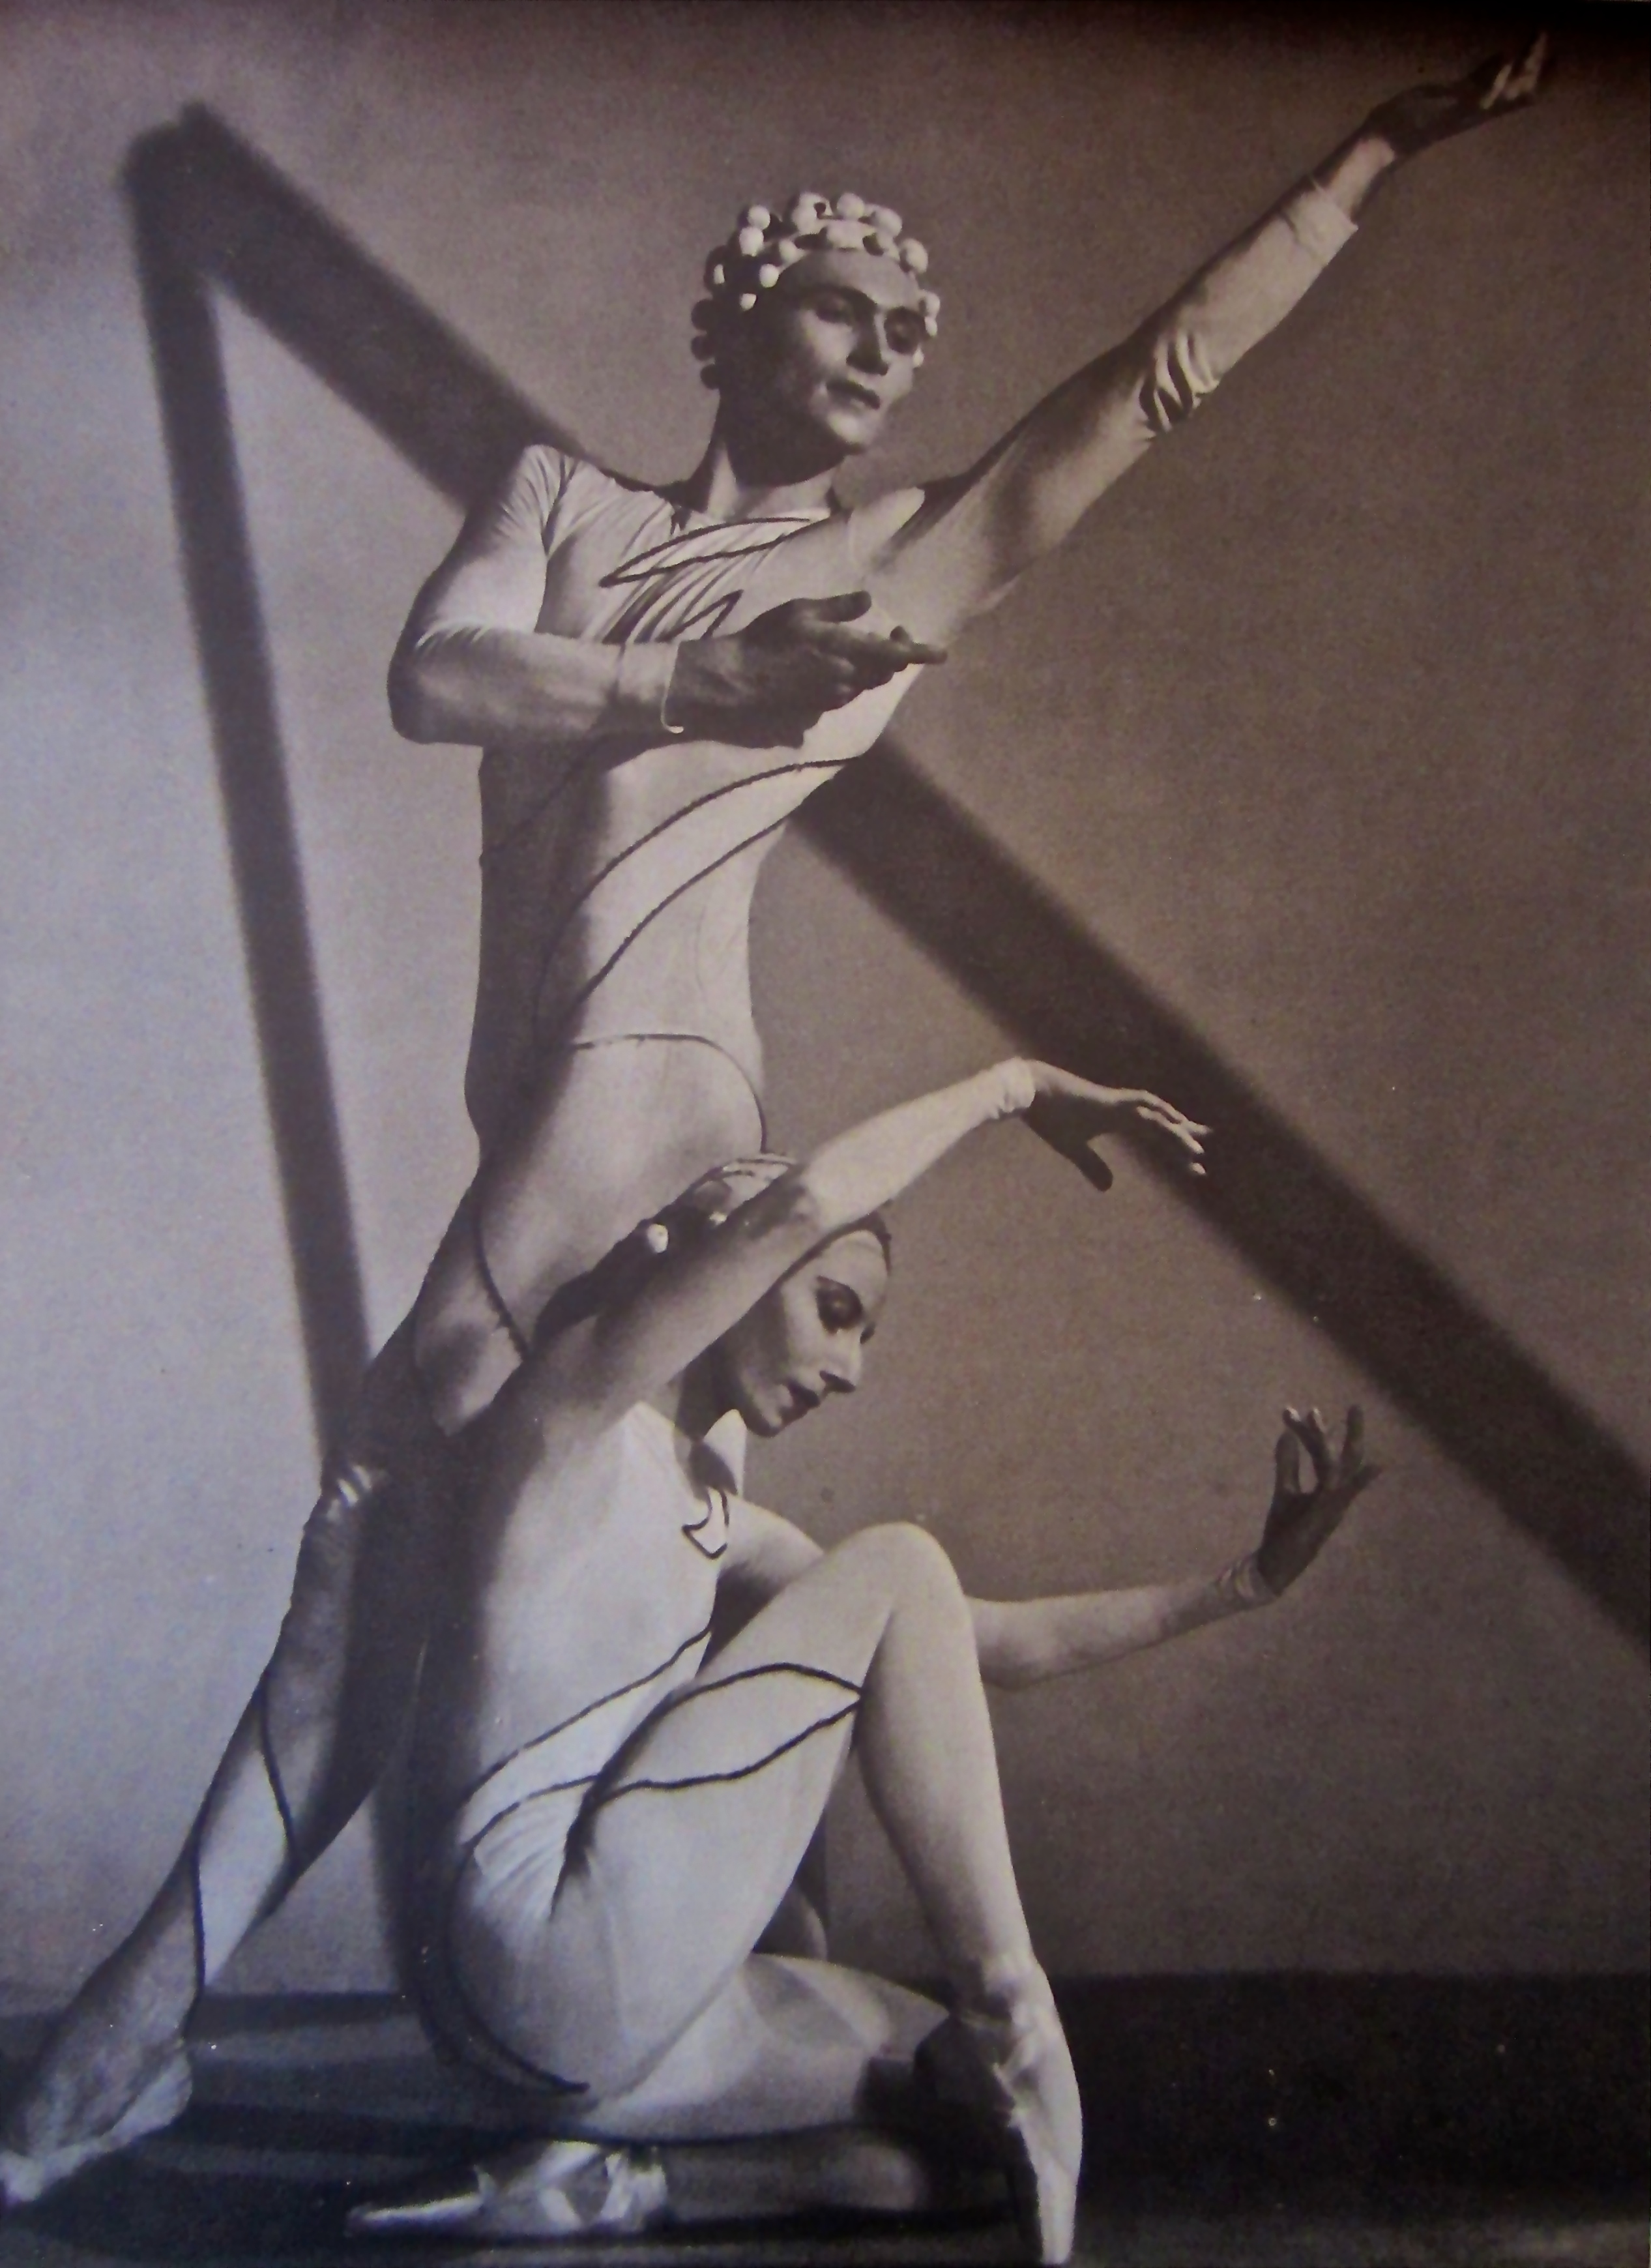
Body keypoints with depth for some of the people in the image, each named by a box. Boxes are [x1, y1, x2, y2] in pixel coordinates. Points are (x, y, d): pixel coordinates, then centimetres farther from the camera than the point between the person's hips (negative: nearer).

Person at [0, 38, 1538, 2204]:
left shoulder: (906, 569, 11)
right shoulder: (563, 499, 17)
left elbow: (1169, 364, 11)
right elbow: (432, 673, -2)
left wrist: (1382, 149, 12)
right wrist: (696, 685, -15)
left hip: (655, 1072, -4)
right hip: (542, 1090, 4)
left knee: (396, 1494, -8)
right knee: (409, 1532, 7)